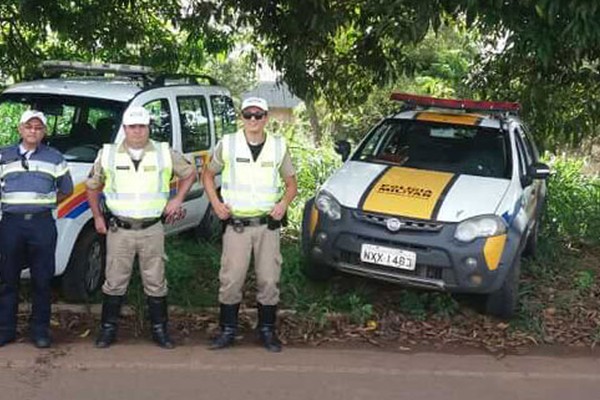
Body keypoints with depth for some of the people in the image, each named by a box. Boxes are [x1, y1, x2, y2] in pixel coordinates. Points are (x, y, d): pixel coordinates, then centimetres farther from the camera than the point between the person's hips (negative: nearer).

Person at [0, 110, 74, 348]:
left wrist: (46, 202, 9)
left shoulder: (54, 158, 9)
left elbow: (67, 189, 16)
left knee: (42, 279, 3)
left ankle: (40, 330, 12)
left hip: (42, 223, -1)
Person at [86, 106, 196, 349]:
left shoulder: (165, 153, 1)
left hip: (152, 229, 0)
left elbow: (189, 174, 14)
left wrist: (177, 200, 3)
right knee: (115, 282, 6)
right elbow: (92, 186, 13)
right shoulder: (108, 155, 2)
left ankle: (160, 330, 18)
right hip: (119, 229, 0)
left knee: (156, 283, 7)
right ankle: (108, 329, 18)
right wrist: (97, 217, 9)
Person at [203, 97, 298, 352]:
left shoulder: (278, 146, 4)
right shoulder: (228, 144, 0)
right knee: (230, 280, -1)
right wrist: (215, 202, -2)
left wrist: (284, 202, -7)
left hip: (268, 225, 1)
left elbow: (291, 182, 12)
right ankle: (228, 330, 14)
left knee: (269, 280, 4)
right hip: (236, 224, -1)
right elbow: (208, 175, 11)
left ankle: (267, 331, 19)